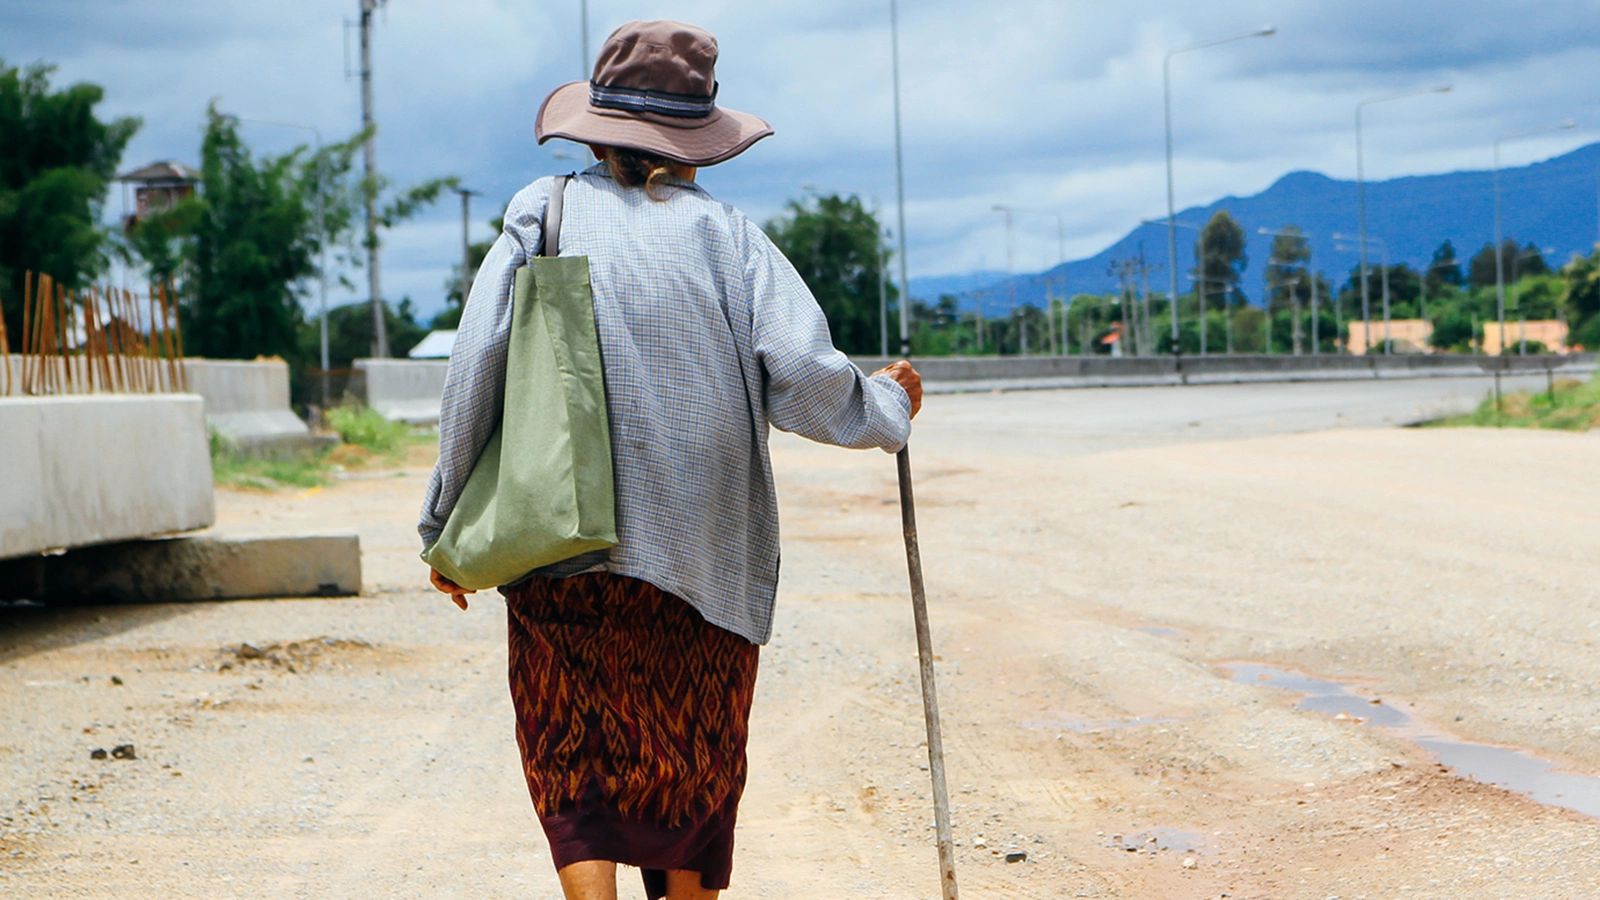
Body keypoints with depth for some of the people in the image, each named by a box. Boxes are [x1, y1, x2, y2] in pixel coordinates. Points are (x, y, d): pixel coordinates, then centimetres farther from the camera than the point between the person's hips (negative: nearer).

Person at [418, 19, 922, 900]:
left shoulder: (543, 216, 2)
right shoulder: (725, 233, 2)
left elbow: (475, 369, -5)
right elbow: (802, 377, -9)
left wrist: (448, 525, 3)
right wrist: (884, 404, 11)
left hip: (563, 550, 0)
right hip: (704, 555, 1)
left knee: (574, 764, 8)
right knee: (694, 769, 15)